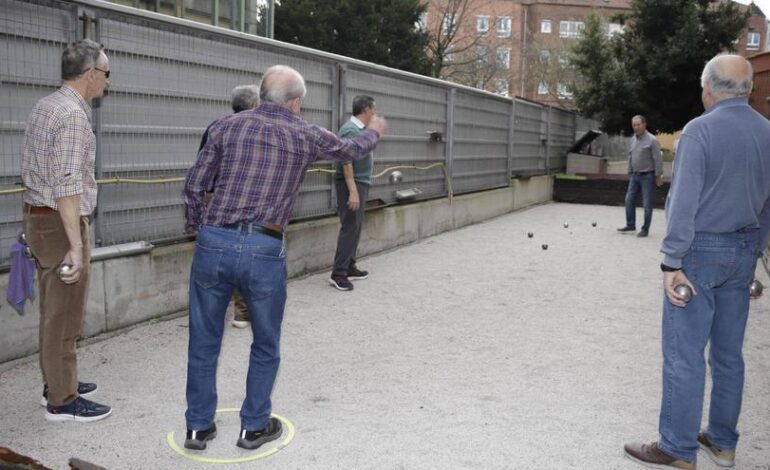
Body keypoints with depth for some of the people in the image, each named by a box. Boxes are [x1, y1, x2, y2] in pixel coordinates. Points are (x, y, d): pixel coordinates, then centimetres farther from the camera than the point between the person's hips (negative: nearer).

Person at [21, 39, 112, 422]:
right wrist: (75, 245, -26)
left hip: (37, 216, 10)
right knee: (63, 314, -1)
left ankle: (56, 383, 30)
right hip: (59, 223, -10)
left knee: (55, 310, 18)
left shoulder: (45, 106, 12)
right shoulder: (72, 115, -19)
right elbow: (67, 186, -25)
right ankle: (62, 401, 9)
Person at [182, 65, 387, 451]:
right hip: (263, 250, -2)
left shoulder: (228, 125, 8)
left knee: (204, 341, 16)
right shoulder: (306, 136, 6)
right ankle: (254, 426, 27)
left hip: (214, 243, 2)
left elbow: (194, 186, 7)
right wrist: (373, 131, 47)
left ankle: (198, 426, 26)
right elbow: (352, 150, 26)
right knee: (266, 344, 18)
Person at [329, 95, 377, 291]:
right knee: (350, 227, -11)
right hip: (351, 183, -10)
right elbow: (346, 161, -23)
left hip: (361, 183, 10)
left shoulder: (360, 129, 12)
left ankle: (349, 267, 19)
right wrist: (352, 191, -27)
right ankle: (338, 273, -9)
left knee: (355, 226, 12)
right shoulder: (350, 130, -17)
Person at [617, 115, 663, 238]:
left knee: (647, 204, -1)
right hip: (635, 176, 7)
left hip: (647, 176, -7)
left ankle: (645, 229, 7)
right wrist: (630, 172, 17)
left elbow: (658, 159, -13)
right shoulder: (633, 139, 10)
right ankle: (630, 226, 18)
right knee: (629, 200, 7)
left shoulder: (652, 140, -12)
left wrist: (658, 176, -14)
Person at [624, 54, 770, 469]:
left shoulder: (700, 130, -12)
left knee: (684, 353, -2)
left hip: (700, 249, -7)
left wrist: (671, 262, -16)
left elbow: (684, 201, -17)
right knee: (729, 352, 14)